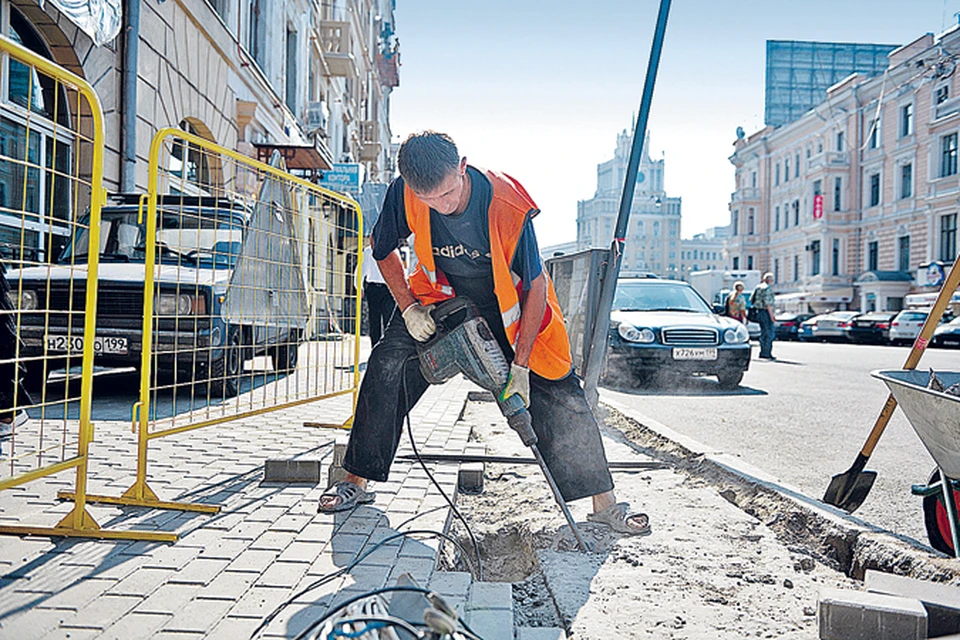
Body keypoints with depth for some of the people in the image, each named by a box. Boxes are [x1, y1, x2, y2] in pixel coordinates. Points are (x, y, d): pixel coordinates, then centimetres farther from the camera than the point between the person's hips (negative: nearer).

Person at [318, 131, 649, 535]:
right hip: (442, 297, 2)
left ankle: (605, 505, 4)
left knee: (558, 394, -8)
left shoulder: (508, 204, -33)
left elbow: (536, 286, -24)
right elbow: (384, 249, -4)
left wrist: (520, 366, -25)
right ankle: (357, 482, 2)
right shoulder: (404, 194, -25)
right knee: (387, 366, -15)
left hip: (508, 305, -2)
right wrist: (408, 308, -13)